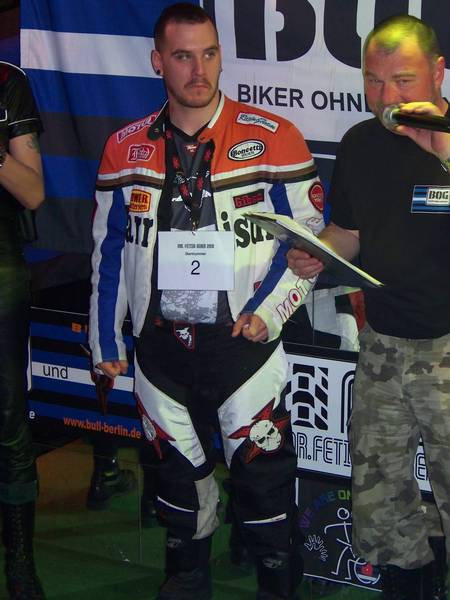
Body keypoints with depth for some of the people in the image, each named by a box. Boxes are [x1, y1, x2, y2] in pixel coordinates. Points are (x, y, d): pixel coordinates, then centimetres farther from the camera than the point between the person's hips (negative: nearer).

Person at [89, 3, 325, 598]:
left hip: (244, 343, -3)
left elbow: (310, 236, -3)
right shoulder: (126, 149, 3)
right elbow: (109, 250, 10)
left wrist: (270, 309, -13)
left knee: (262, 476, 2)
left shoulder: (273, 140, -8)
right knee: (178, 470, 17)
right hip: (160, 346, 4)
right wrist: (106, 337, 11)